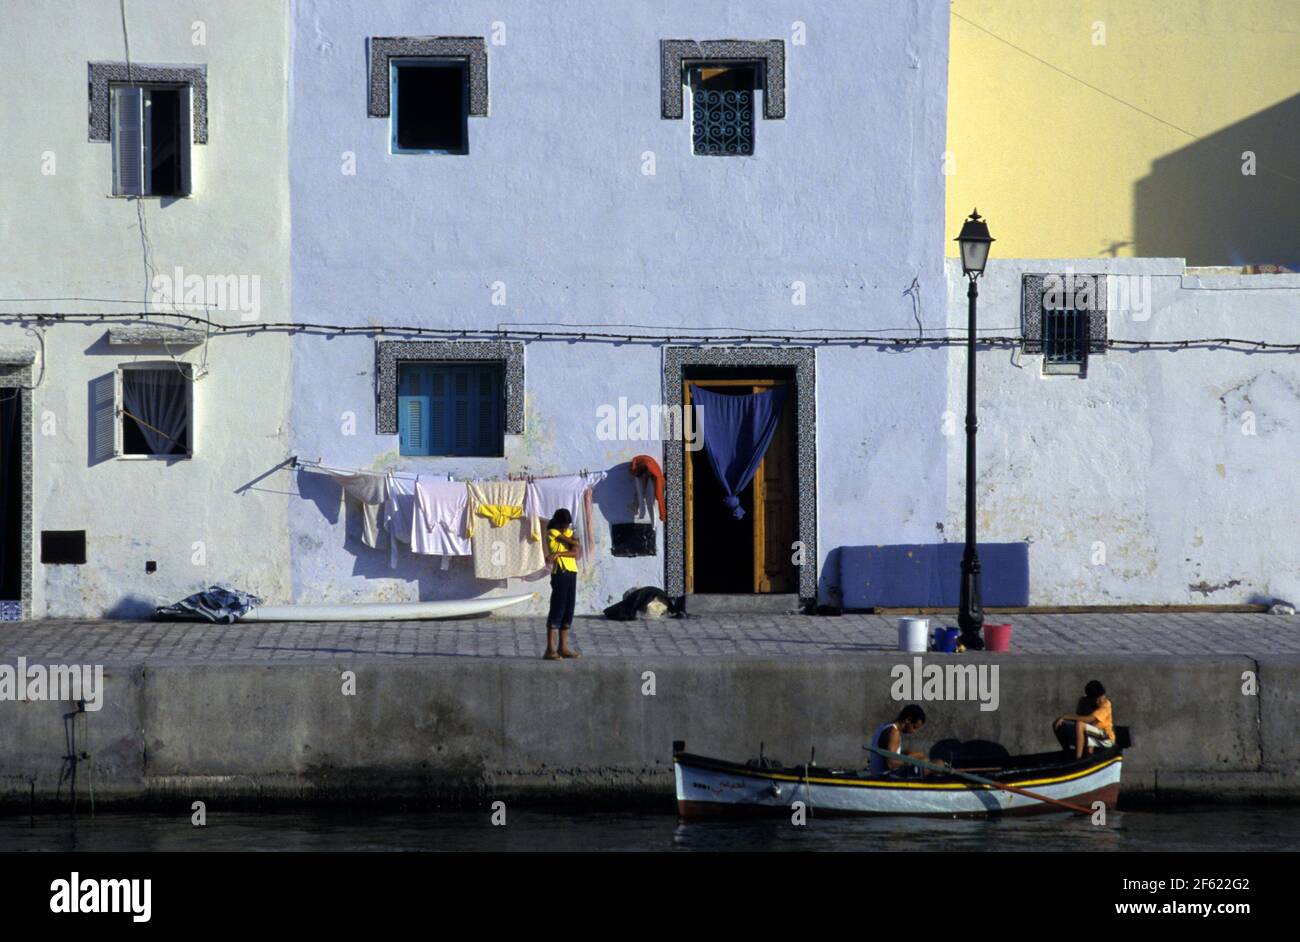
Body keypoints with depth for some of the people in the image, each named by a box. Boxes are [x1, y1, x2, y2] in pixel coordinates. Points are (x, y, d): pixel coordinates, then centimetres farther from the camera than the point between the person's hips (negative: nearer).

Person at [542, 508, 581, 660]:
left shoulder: (570, 532, 14)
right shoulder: (552, 533, -5)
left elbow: (575, 553, -2)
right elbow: (574, 543, -12)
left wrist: (559, 553, -14)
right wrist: (574, 541, 8)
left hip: (572, 572, 7)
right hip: (560, 573, -7)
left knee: (569, 610, 8)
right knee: (557, 609, -10)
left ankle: (563, 647, 13)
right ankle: (550, 649, -11)